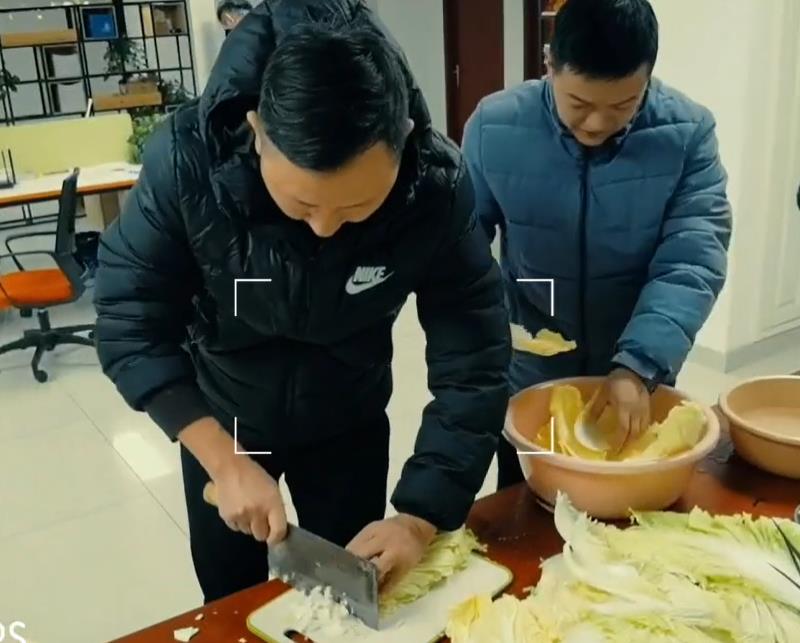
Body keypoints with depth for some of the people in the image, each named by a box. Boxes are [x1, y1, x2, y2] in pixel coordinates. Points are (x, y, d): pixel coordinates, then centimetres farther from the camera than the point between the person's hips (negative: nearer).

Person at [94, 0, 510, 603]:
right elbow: (130, 323, -24)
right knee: (232, 605, 22)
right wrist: (227, 461, -31)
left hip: (349, 423, 0)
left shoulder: (437, 186, -30)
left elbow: (473, 365, -26)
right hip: (221, 422, 0)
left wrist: (420, 518, -33)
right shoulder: (188, 159, -32)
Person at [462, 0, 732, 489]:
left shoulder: (688, 132, -14)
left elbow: (694, 260, -19)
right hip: (527, 382, 0)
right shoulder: (495, 127, -13)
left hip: (638, 383, 0)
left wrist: (638, 365, -30)